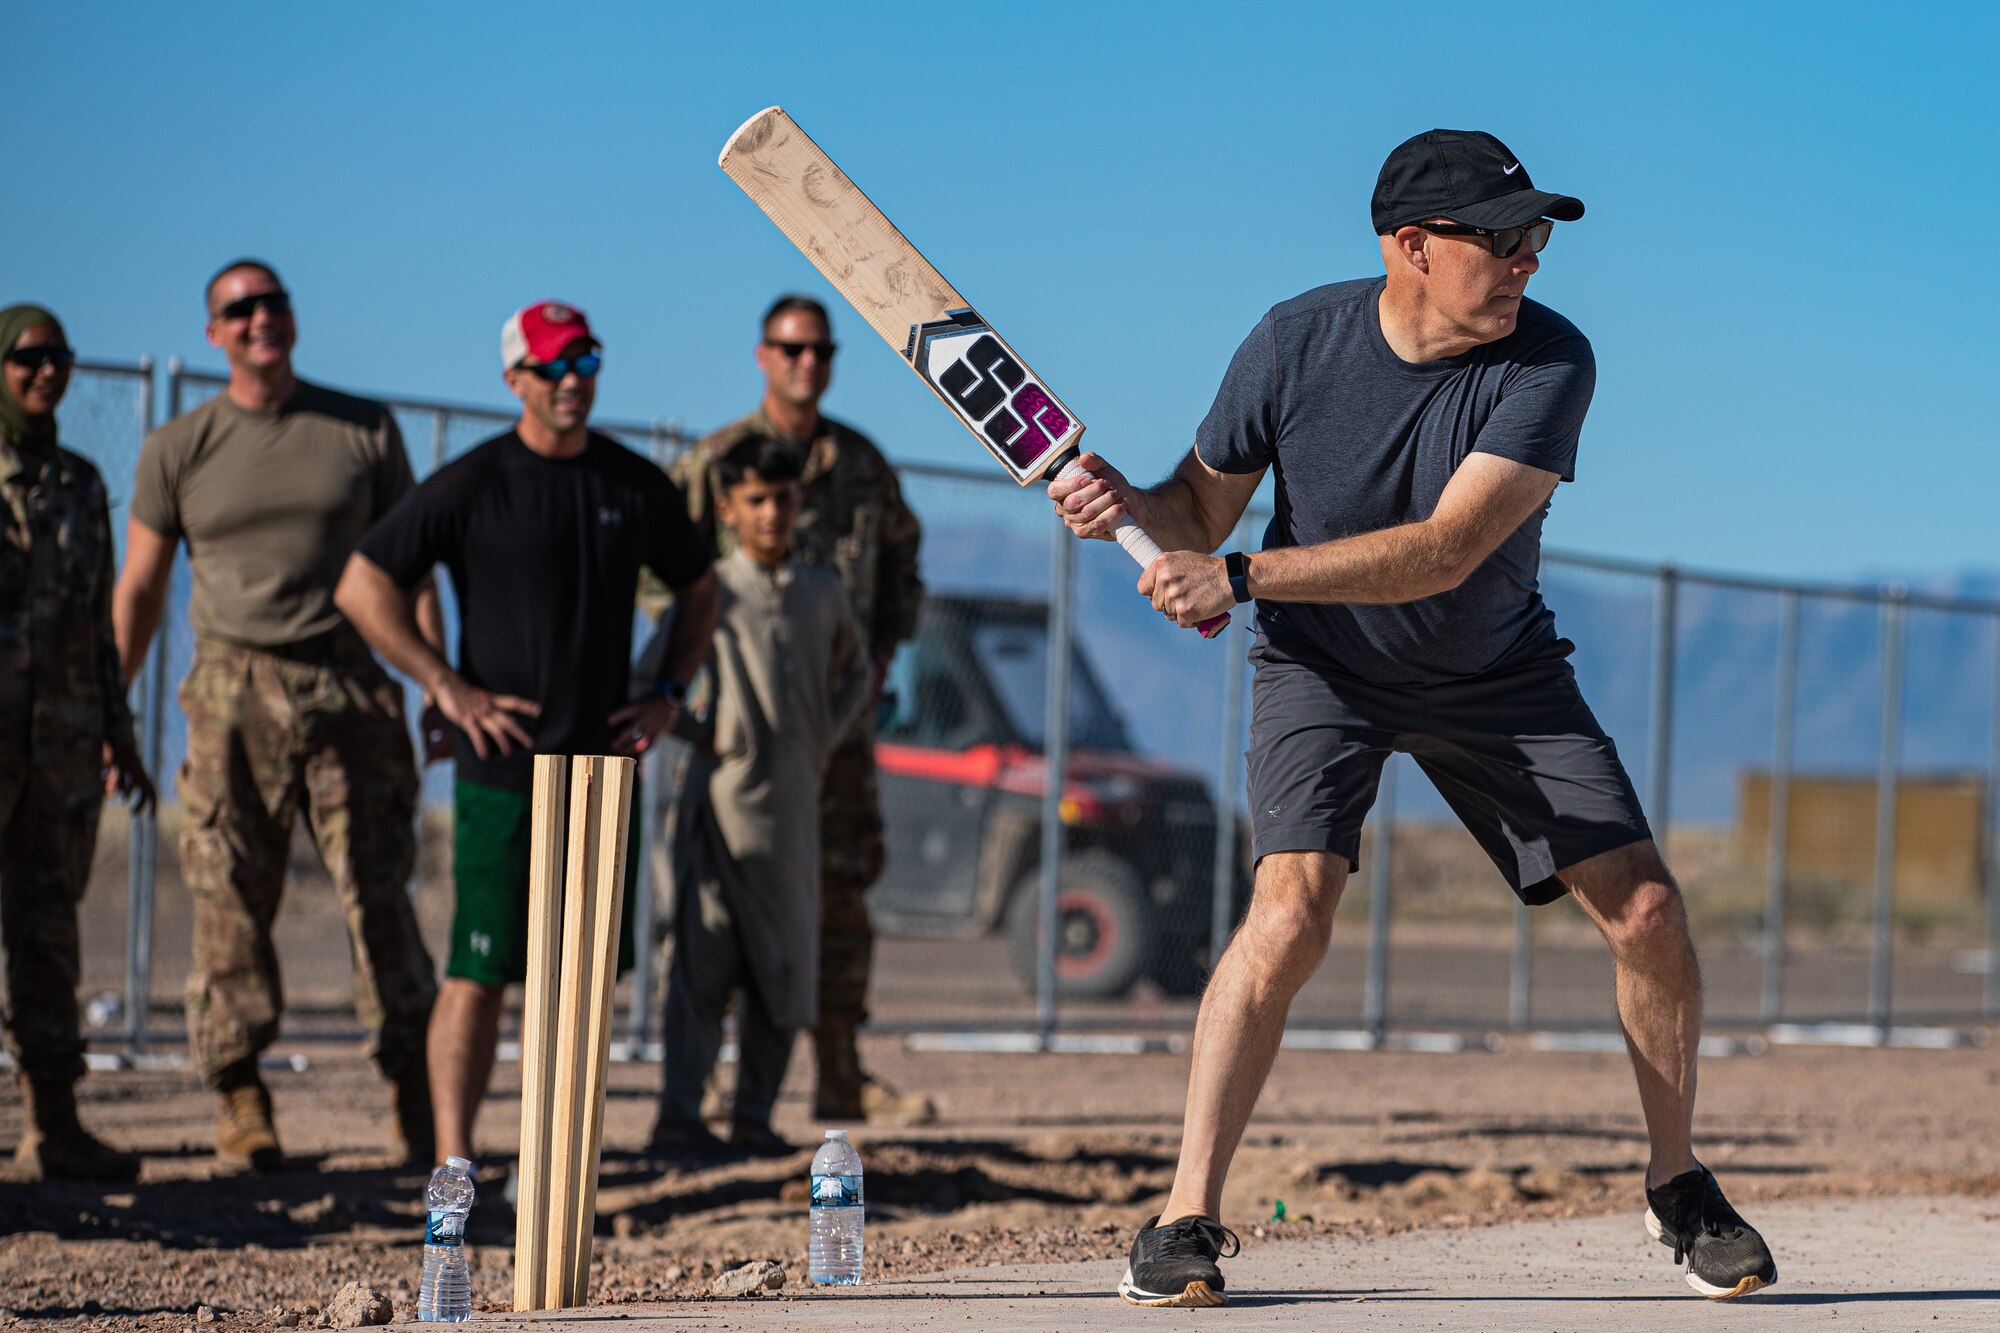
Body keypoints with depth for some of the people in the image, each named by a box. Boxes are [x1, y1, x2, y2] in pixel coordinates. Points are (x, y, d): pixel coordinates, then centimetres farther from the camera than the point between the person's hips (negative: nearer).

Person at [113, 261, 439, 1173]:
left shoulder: (366, 431, 9)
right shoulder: (178, 449, 8)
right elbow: (138, 590, 10)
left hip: (347, 687, 0)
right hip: (233, 695, 0)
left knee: (380, 899, -3)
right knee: (231, 908, -2)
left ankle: (418, 1108, 1)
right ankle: (242, 1109, 4)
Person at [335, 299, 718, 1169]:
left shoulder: (637, 486, 9)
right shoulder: (472, 485, -5)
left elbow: (697, 588, 24)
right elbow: (362, 586, -4)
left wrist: (669, 692, 11)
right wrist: (447, 688, -9)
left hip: (604, 764, 5)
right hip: (502, 770, -5)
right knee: (480, 973, -8)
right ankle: (453, 1161, -5)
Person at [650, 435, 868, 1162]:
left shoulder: (823, 592, 13)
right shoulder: (709, 591, 1)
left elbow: (854, 672, 28)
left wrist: (826, 736, 13)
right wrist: (693, 731, -11)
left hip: (796, 802, 5)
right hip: (724, 795, -5)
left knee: (786, 967, 5)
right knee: (705, 959, -10)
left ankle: (754, 1119, 12)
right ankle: (679, 1117, -12)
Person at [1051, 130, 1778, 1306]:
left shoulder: (1549, 363, -23)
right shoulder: (1297, 343, -19)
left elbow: (1443, 553, -33)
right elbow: (1202, 512, -7)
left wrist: (1245, 576, -38)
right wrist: (1130, 503, -30)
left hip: (1497, 669, 1)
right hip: (1324, 666, -1)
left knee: (1648, 912, -6)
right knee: (1291, 914, -23)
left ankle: (1679, 1184, 18)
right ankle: (1186, 1219, -13)